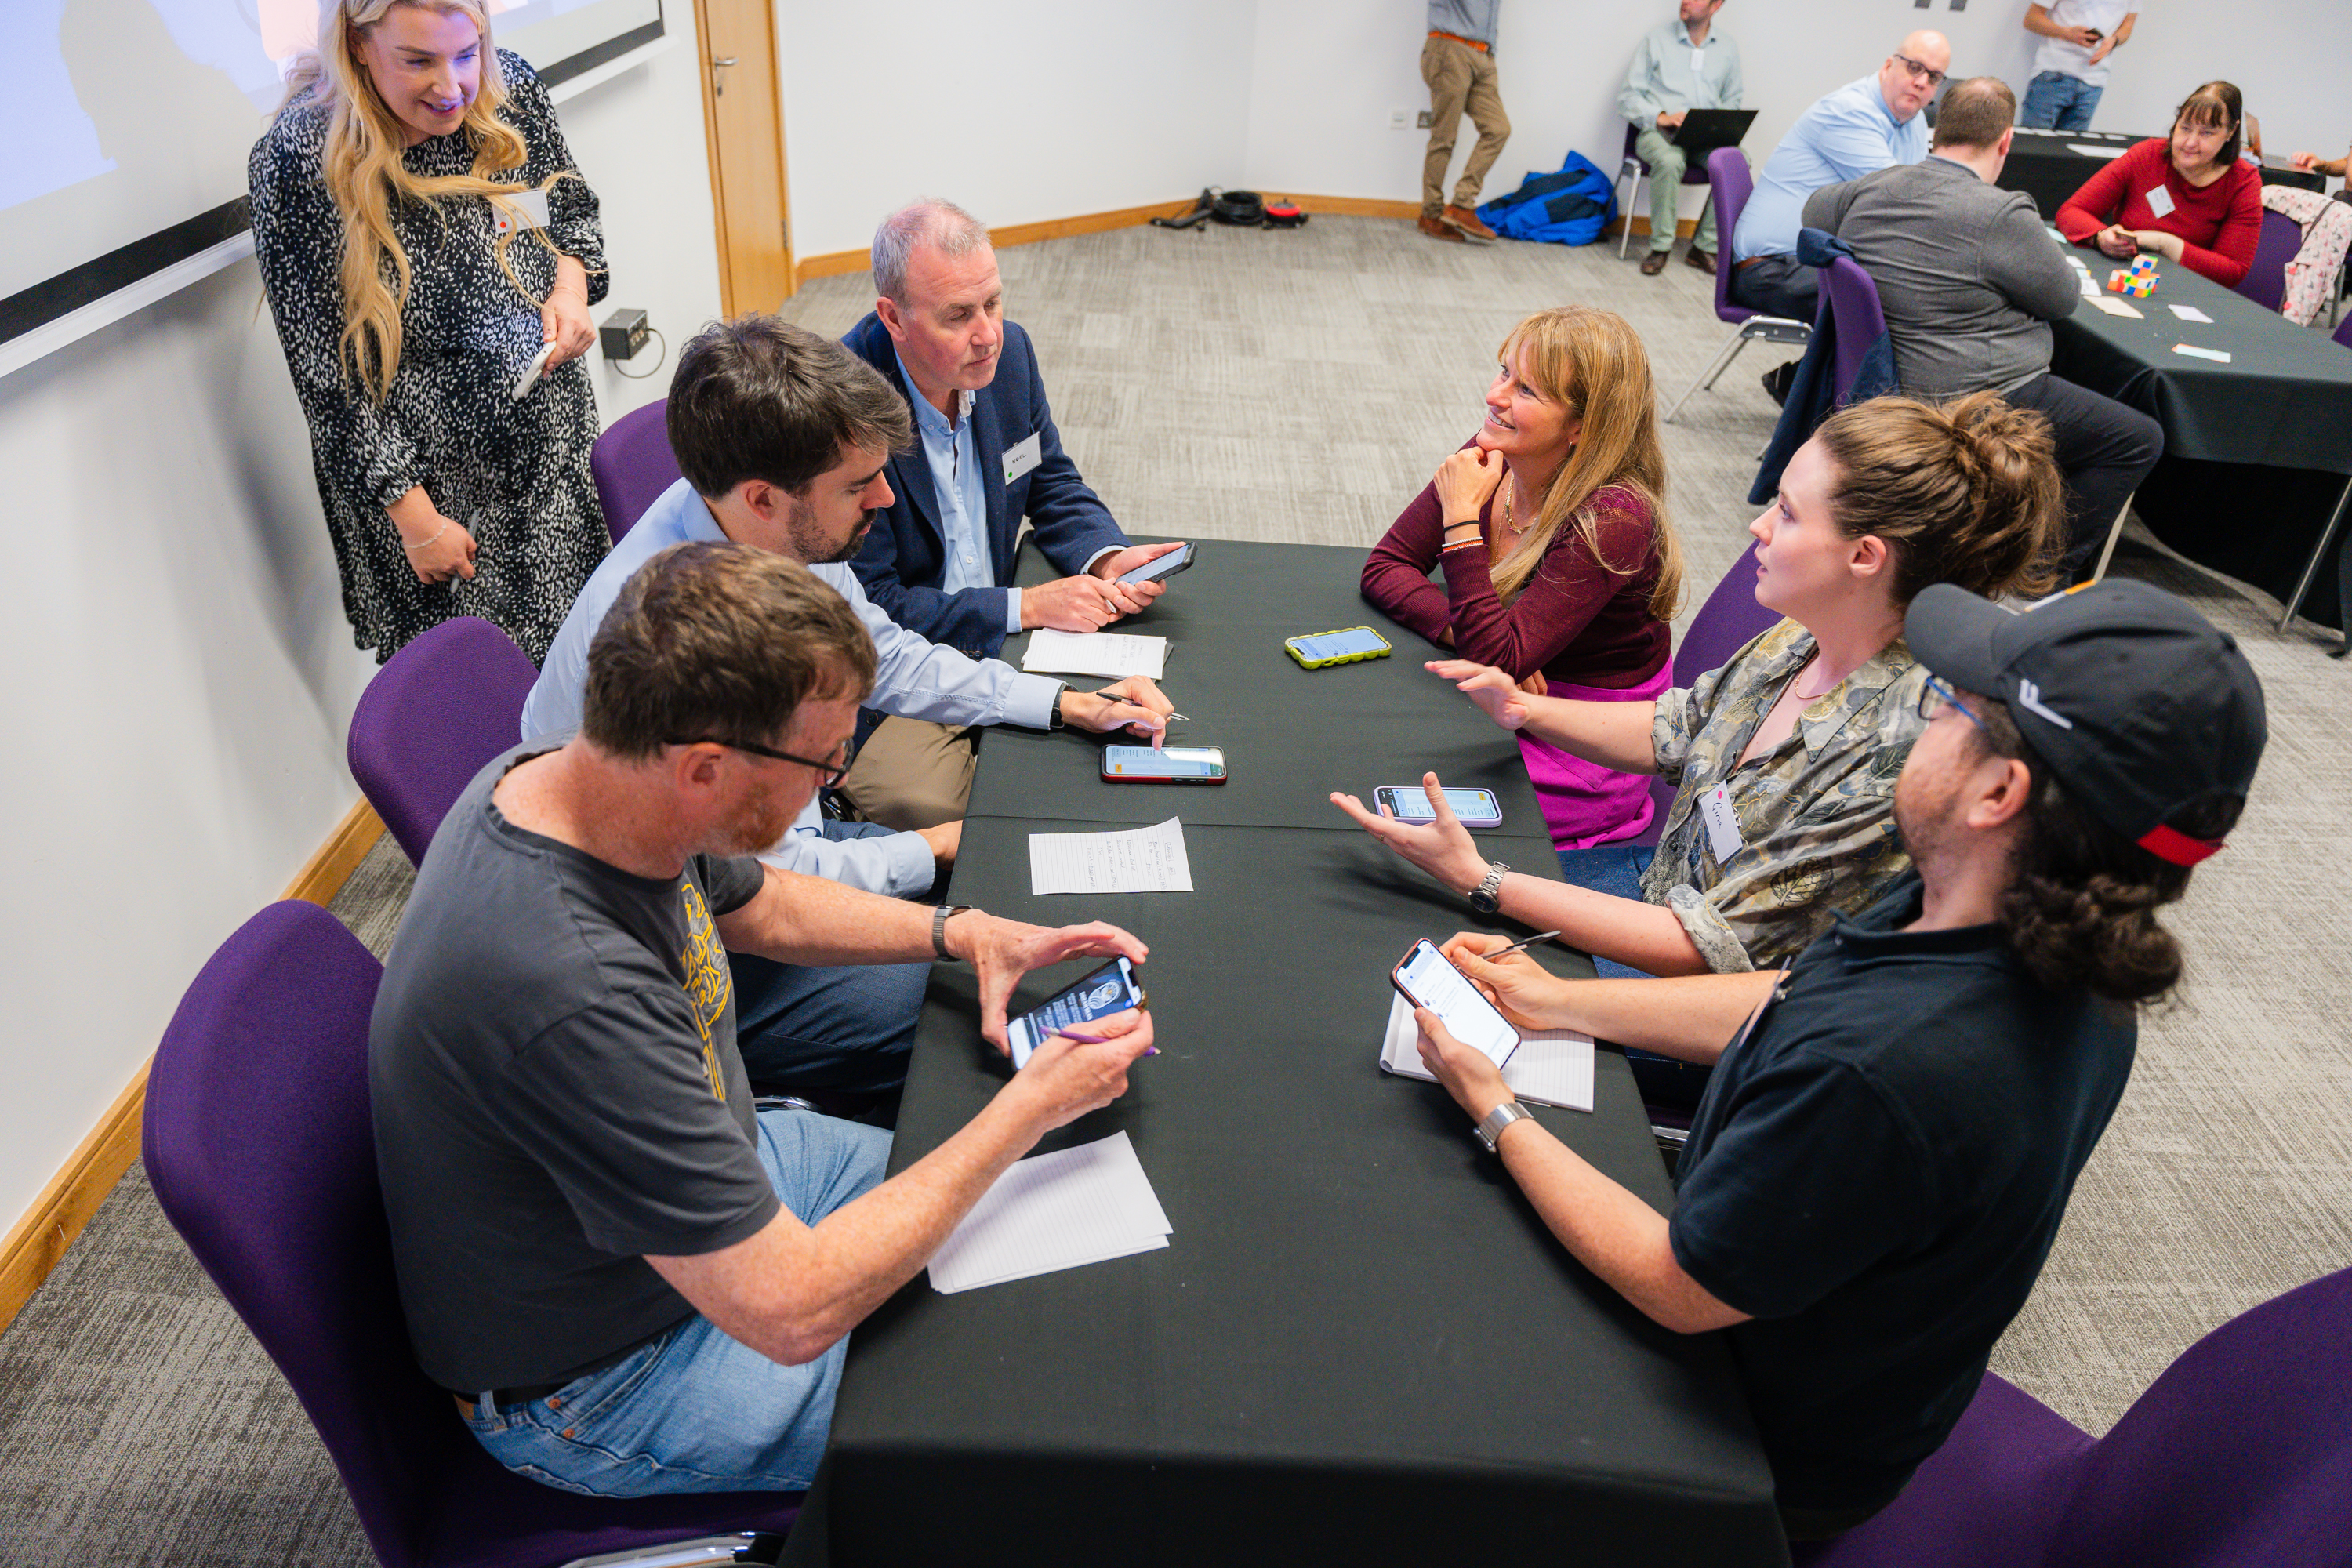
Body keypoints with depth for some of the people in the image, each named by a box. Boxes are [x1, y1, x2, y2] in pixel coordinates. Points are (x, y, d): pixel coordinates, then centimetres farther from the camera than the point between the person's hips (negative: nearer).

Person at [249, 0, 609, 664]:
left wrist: (572, 289, -9)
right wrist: (415, 519, -15)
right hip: (427, 477, -4)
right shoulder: (297, 162, -19)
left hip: (556, 447, 5)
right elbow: (326, 375, -15)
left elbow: (574, 212, 14)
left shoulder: (511, 91, -6)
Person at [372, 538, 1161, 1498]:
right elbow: (791, 1312, -34)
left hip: (715, 1186, 8)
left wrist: (960, 932, -5)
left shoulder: (560, 776, -14)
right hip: (597, 1386, -8)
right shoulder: (571, 994, -42)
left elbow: (755, 903, 9)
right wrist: (1030, 1109, -25)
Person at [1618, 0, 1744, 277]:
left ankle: (1705, 246, -18)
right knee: (1669, 160, -39)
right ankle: (1661, 247, -24)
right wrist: (1661, 117, -14)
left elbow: (1732, 99, 22)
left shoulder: (1727, 47, 17)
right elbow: (1628, 97, 4)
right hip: (1658, 131, -3)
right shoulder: (1656, 39, 8)